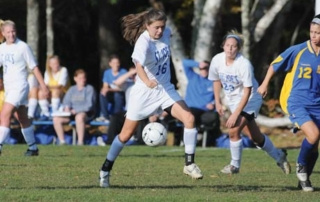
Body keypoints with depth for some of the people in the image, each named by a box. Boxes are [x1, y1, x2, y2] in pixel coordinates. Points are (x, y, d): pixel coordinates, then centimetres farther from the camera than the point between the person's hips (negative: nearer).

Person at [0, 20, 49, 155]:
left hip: (19, 87, -7)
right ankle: (33, 148, 21)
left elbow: (34, 67, -5)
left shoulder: (23, 47, -8)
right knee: (22, 119, 13)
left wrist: (43, 85, -6)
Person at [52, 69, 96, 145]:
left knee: (79, 117, -42)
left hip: (87, 113, -5)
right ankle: (62, 141, -13)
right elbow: (66, 101, 14)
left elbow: (89, 105, -8)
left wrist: (76, 110, -15)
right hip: (72, 113, 5)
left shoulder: (89, 89, 2)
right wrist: (67, 107, -10)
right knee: (56, 118, -18)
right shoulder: (72, 89, 18)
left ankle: (80, 142, -39)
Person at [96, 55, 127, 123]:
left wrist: (110, 89, -29)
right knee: (102, 94, -25)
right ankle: (105, 116, -26)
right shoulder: (107, 73, 3)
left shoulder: (123, 72, -10)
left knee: (117, 94, -36)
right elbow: (105, 86, 1)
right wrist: (104, 90, -25)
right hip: (111, 97, 4)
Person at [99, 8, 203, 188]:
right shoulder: (143, 43, -26)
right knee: (126, 135, 4)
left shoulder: (166, 33, -7)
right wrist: (147, 81, -63)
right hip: (144, 92, -5)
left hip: (165, 89, 5)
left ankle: (190, 164, -6)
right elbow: (139, 66, -46)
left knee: (189, 118, -16)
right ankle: (105, 170, 22)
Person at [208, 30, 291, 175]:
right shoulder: (217, 60, -12)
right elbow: (216, 81, 8)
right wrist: (217, 103, 4)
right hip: (232, 100, 6)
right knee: (254, 136, 12)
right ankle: (278, 156, 34)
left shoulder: (244, 64, -27)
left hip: (250, 100, -6)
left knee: (234, 130, -20)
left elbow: (247, 92, -26)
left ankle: (235, 165, 1)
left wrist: (235, 114, -28)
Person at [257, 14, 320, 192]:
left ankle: (304, 180, 27)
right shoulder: (297, 51, -9)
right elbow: (274, 65, 6)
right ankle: (301, 166, 2)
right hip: (296, 103, -4)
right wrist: (265, 84, 14)